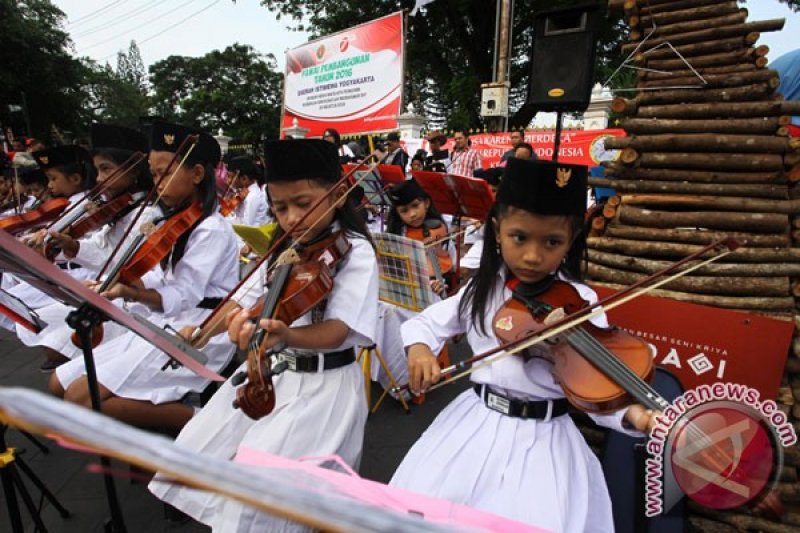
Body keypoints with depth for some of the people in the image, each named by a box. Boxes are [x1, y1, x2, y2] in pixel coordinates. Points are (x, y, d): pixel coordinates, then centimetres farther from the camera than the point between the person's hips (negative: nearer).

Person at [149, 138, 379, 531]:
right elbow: (245, 301, 9)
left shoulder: (355, 253, -17)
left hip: (323, 382, -6)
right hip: (270, 370, 7)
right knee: (196, 449, 7)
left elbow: (335, 333, -27)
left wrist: (287, 335, -44)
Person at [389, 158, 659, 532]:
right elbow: (425, 322, 7)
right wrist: (419, 347, -15)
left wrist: (631, 414, -34)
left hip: (541, 438, -2)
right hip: (475, 425, 3)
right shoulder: (482, 289, -1)